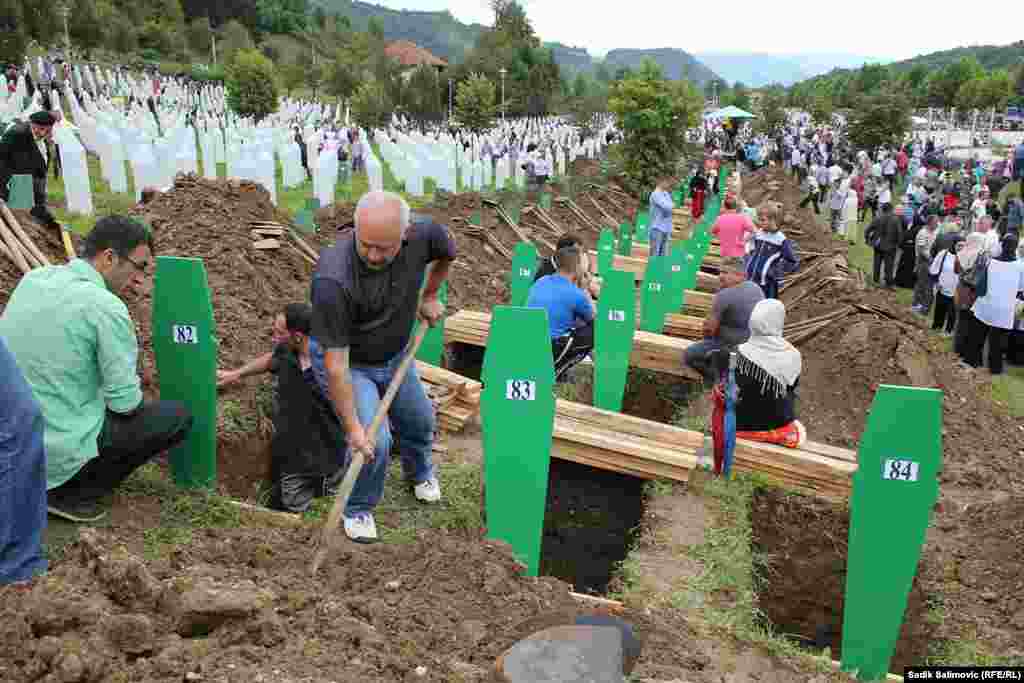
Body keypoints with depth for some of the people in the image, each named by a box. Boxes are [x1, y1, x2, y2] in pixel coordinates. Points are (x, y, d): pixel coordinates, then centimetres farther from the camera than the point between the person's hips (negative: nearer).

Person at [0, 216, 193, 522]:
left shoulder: (32, 279, 2)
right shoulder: (106, 307, -21)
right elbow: (126, 403, -17)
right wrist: (134, 390, 6)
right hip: (57, 451, -8)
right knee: (178, 417, 3)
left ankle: (42, 481, 18)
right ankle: (70, 492, 2)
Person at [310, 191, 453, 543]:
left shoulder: (422, 235, -25)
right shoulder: (333, 279, -39)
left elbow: (447, 253, 2)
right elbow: (335, 362, -34)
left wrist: (429, 296, 3)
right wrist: (353, 427, -30)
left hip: (394, 356, 5)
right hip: (348, 362, -5)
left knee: (420, 422, 21)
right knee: (374, 441, -17)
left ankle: (420, 473, 55)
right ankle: (358, 510, 15)